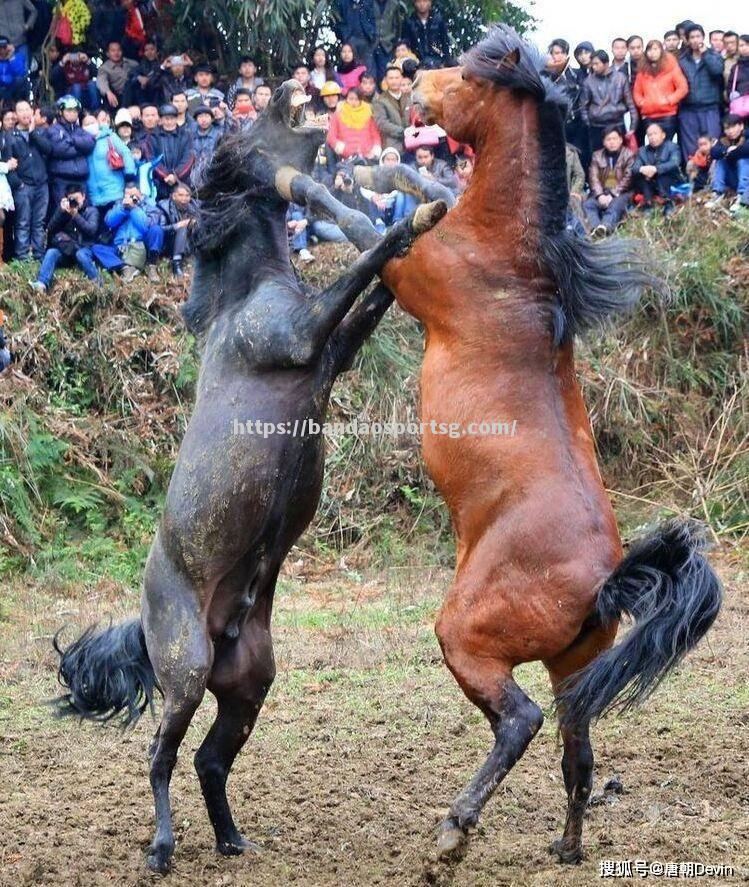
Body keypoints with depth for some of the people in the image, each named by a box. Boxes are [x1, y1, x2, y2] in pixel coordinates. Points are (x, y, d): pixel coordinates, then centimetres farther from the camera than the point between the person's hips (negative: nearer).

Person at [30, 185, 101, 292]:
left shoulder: (91, 210, 7)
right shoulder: (63, 209, 15)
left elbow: (92, 230, -12)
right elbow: (51, 230, 3)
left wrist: (76, 215, -21)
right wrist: (60, 212, -10)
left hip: (84, 248, -2)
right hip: (65, 249, 2)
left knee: (81, 254, -37)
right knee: (51, 252, -29)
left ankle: (97, 282, -29)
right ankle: (41, 284, -50)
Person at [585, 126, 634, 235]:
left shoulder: (628, 155, 7)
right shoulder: (597, 155, 16)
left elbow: (627, 178, -5)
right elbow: (593, 177, 4)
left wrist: (613, 195, -16)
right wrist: (600, 195, -14)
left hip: (621, 193, -4)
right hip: (602, 193, 4)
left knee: (615, 205, -35)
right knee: (588, 204, -26)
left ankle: (605, 227, -62)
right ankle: (596, 228, -51)